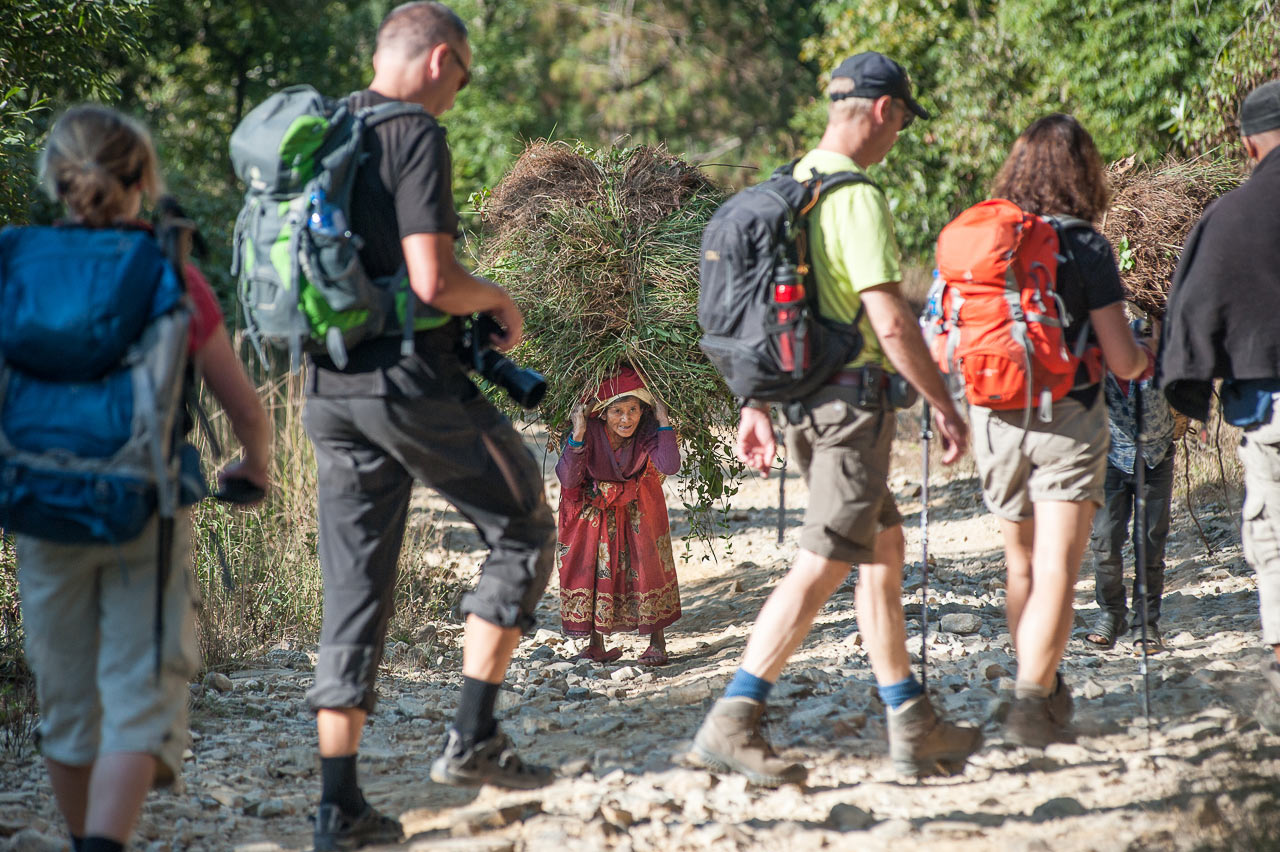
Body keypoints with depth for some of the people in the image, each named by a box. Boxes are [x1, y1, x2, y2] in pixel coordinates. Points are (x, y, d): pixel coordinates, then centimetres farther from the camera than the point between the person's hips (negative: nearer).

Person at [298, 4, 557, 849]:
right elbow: (433, 280, -20)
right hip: (411, 380, -7)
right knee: (524, 530, 11)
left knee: (355, 589, 9)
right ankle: (474, 737, 5)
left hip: (330, 389, 7)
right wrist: (500, 300, -1)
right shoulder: (415, 137, -11)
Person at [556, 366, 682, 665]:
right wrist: (578, 436, -45)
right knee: (593, 565, -3)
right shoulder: (591, 431, -29)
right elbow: (568, 478, -34)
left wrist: (663, 422, -39)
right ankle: (595, 644, 10)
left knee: (646, 563, -6)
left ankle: (657, 642, 6)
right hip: (594, 503, 0)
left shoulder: (646, 431, -25)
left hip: (637, 504, 0)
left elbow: (669, 466, -38)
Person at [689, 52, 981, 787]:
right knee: (822, 565, -9)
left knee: (885, 547, 16)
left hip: (805, 396, 10)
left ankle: (914, 726, 21)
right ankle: (733, 725, -12)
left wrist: (755, 406, 20)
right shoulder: (857, 197, -15)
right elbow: (891, 322, -19)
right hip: (852, 396, -10)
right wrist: (946, 407, -11)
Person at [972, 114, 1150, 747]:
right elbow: (1120, 361, -10)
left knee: (1022, 567, 19)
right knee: (1056, 571, -5)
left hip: (994, 420, 4)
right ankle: (1030, 703, -16)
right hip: (1067, 420, -4)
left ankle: (1045, 689, 32)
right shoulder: (1085, 246, -9)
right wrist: (1142, 360, 13)